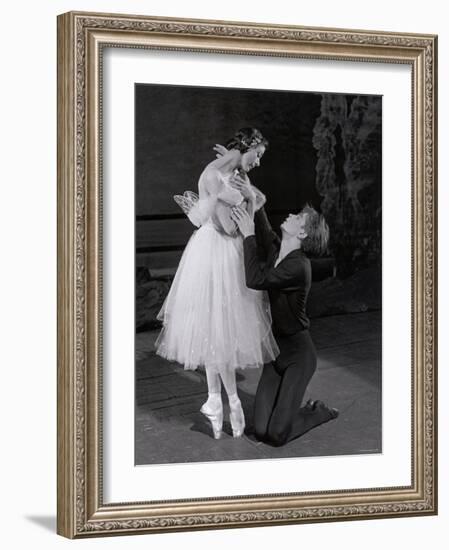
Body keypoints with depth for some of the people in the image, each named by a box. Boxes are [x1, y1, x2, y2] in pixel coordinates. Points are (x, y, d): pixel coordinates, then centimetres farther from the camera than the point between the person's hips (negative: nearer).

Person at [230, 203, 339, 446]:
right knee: (261, 431, -1)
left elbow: (255, 280, -31)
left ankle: (318, 412, 16)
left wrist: (248, 235, -26)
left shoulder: (298, 266, -23)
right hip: (275, 351, 7)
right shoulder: (275, 251, 1)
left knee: (277, 434, -11)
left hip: (298, 353, -7)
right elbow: (265, 232, 20)